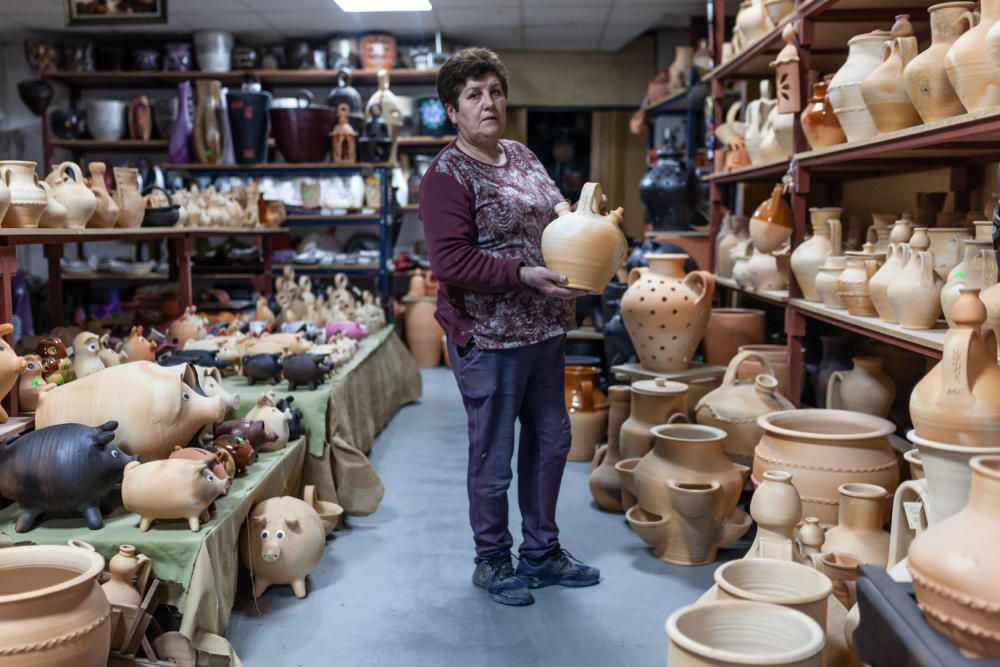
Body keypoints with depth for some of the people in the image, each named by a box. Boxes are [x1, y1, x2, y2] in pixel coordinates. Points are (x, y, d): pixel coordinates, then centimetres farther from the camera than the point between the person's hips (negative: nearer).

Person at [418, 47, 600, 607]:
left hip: (545, 330, 8)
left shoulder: (523, 157, 11)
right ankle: (492, 560, 25)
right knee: (493, 455, 5)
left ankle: (542, 550, 34)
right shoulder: (447, 174, -12)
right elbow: (450, 260, -21)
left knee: (551, 440, 17)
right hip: (490, 336, -8)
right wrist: (524, 276, -27)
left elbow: (554, 221, 23)